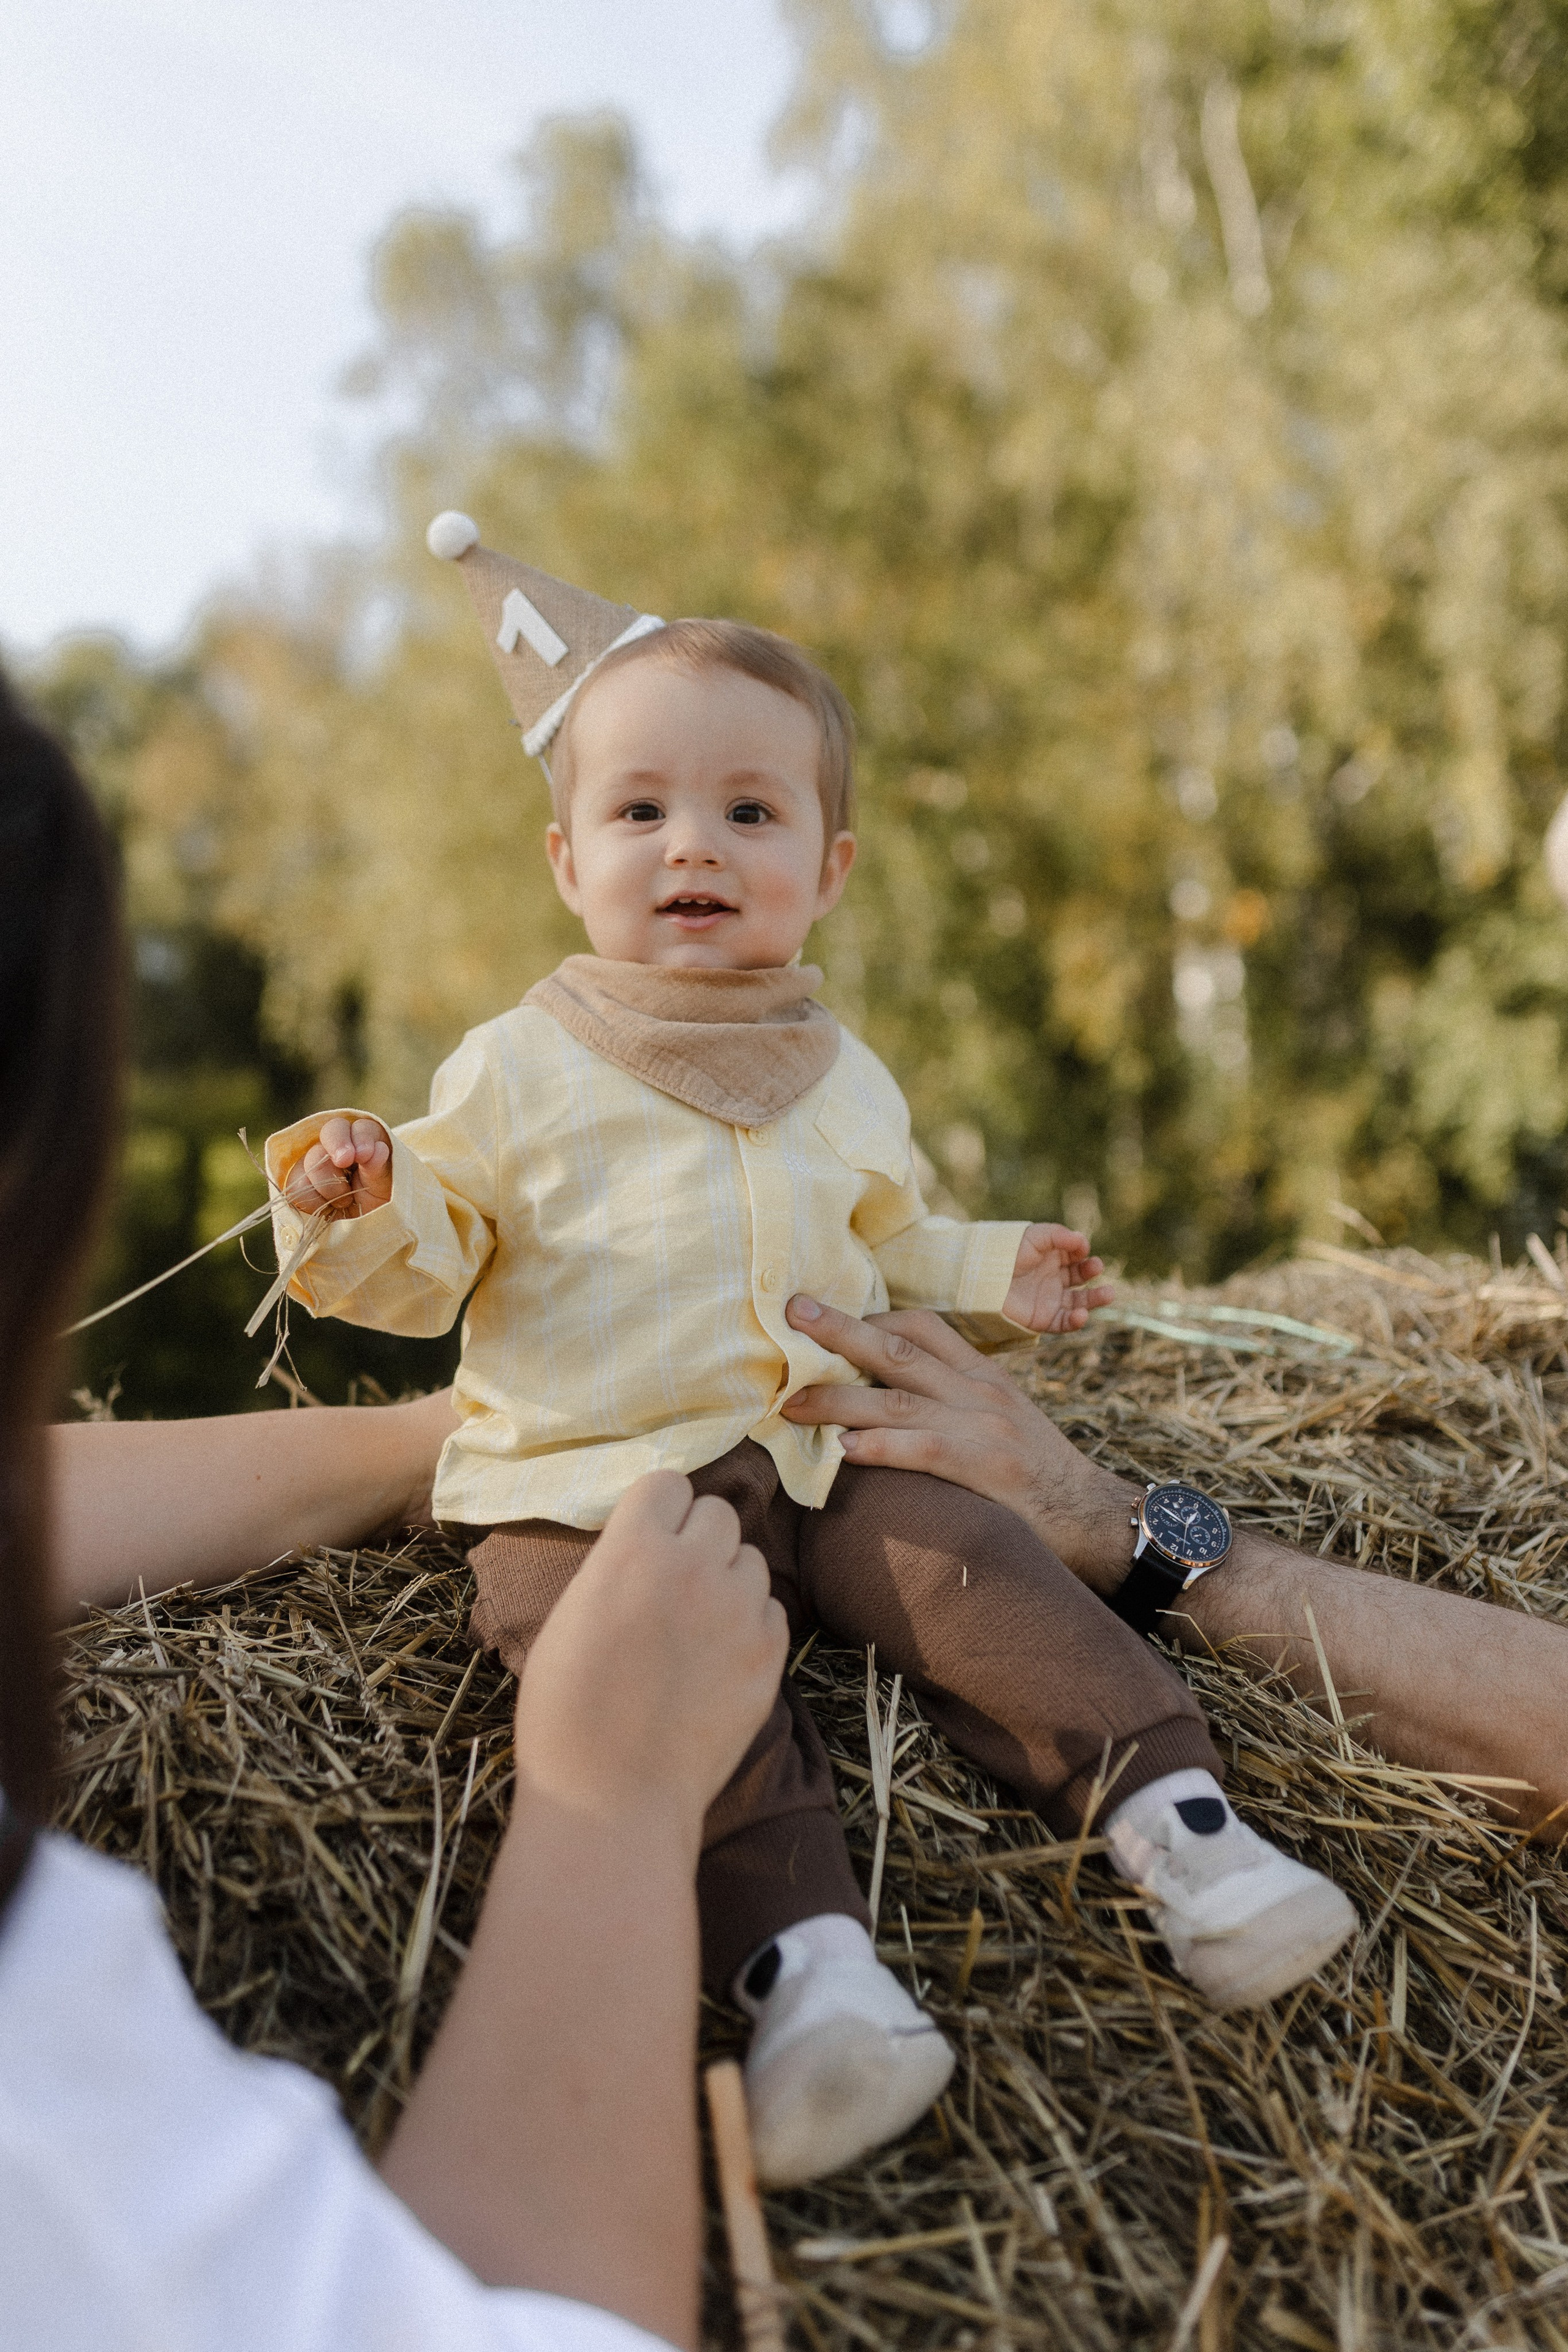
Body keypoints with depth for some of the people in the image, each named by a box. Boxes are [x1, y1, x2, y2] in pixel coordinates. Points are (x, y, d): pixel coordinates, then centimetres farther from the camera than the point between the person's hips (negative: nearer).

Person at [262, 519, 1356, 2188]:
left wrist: (989, 1274, 14)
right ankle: (800, 1957, -36)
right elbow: (427, 1269, 0)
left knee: (973, 1567, -18)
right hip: (585, 1485, -3)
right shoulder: (517, 1071, 1)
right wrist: (363, 1208, -20)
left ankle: (1174, 1819, -16)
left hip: (817, 1455, 3)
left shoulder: (844, 1082, 13)